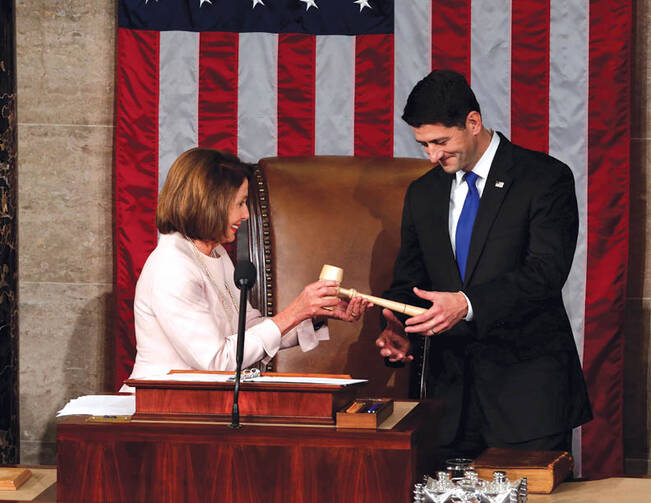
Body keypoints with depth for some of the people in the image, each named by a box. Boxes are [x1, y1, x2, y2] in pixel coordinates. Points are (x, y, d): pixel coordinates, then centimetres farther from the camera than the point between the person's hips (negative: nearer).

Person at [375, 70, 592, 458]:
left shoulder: (546, 179, -4)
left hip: (528, 383, -4)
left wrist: (467, 304, -28)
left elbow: (547, 271, -16)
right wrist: (400, 332, -5)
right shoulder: (423, 194, 14)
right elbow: (409, 283, 17)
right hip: (451, 385, 5)